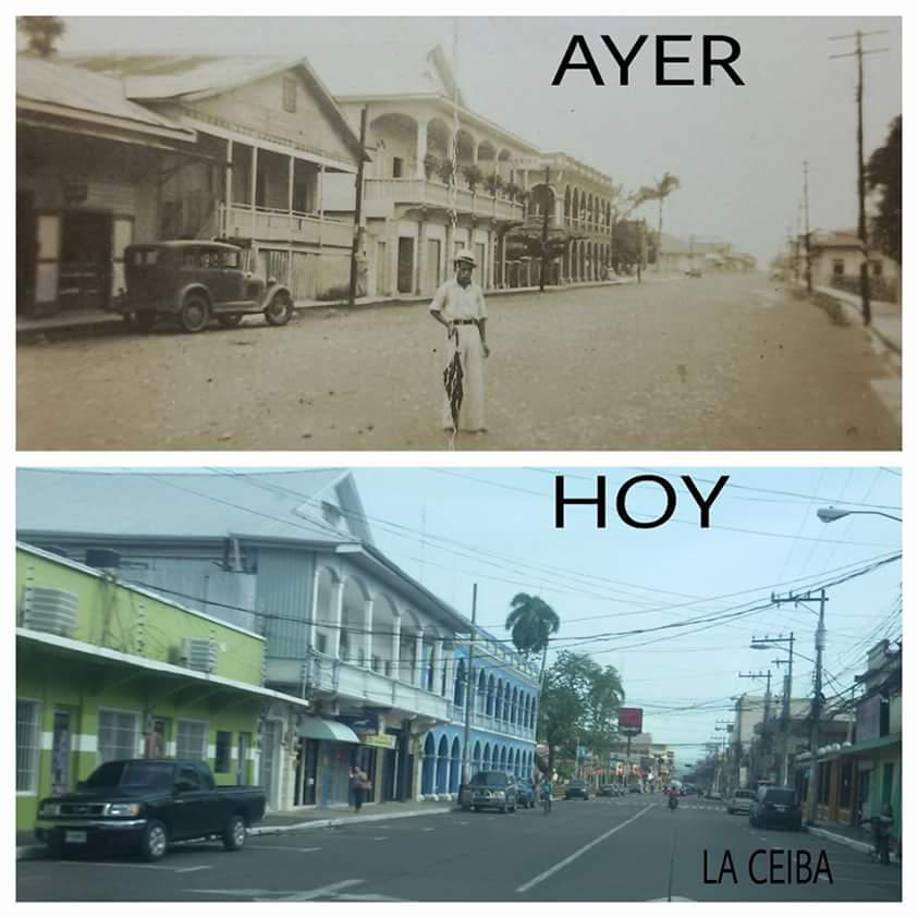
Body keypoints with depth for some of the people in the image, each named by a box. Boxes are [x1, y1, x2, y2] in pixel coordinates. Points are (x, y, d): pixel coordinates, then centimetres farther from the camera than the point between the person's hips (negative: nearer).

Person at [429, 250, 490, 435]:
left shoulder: (476, 290, 11)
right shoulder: (446, 288, 2)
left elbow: (481, 316, 15)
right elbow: (433, 310, 8)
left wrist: (484, 341, 7)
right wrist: (448, 324, -8)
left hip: (473, 333, 4)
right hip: (456, 333, -4)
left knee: (475, 378, 2)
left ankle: (474, 422, 7)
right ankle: (450, 421, -4)